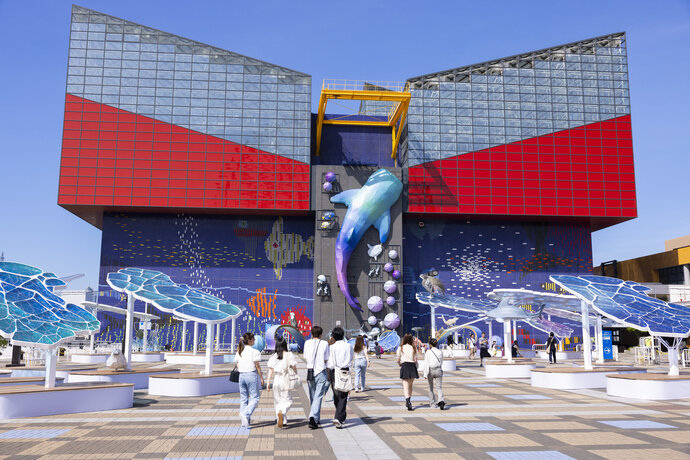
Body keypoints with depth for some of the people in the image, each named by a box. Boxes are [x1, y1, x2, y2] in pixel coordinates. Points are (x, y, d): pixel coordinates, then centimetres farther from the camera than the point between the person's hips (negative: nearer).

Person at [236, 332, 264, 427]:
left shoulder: (239, 352, 7)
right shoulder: (254, 352, -11)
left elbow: (238, 366, 10)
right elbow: (257, 366, -9)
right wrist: (261, 377, -1)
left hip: (242, 376, 6)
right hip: (252, 375, -6)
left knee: (243, 399, 12)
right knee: (254, 398, 1)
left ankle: (245, 421, 14)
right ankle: (245, 414, -19)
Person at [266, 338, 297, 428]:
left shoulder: (273, 356, 2)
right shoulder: (289, 355, -4)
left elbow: (270, 370, 0)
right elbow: (294, 367, -4)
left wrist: (268, 382, 3)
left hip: (276, 380, 3)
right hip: (286, 380, -3)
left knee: (278, 401, 14)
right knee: (287, 400, 4)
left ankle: (282, 421, 16)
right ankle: (281, 412, -26)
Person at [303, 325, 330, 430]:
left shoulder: (307, 343, 3)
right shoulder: (324, 343, -4)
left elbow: (305, 358, 8)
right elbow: (326, 360, -1)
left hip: (310, 371, 3)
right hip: (321, 372, -3)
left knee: (312, 397, 15)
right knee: (318, 397, -4)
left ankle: (317, 418, 25)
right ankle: (313, 418, -19)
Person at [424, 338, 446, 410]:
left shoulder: (428, 352, -7)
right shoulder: (440, 352, 4)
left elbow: (427, 364, -12)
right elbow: (441, 363, 12)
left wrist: (425, 374, -13)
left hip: (430, 370, -2)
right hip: (438, 370, 2)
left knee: (431, 387, 15)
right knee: (439, 387, 2)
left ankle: (432, 404, 22)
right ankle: (441, 401, -23)